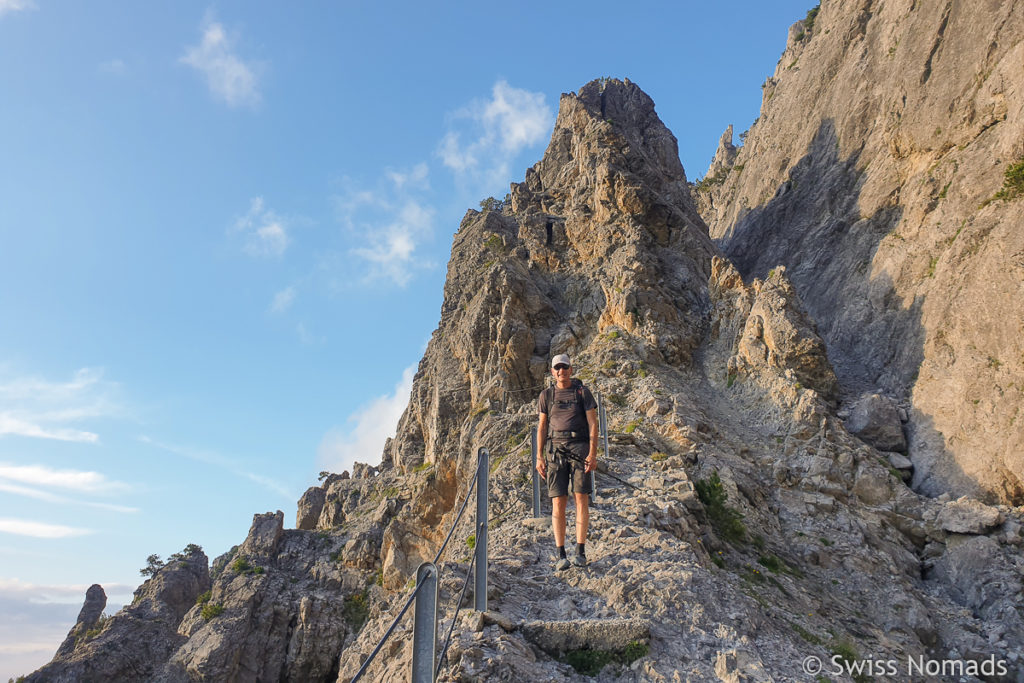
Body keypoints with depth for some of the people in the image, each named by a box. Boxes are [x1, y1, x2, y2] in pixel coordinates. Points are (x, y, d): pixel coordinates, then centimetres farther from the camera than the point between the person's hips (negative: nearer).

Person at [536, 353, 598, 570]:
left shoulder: (583, 392, 5)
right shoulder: (546, 395, 11)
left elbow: (593, 424, 1)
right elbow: (542, 426, 11)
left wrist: (592, 454, -9)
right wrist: (539, 457, 4)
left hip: (579, 448, -1)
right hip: (556, 449, 1)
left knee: (581, 498, -5)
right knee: (558, 501, -3)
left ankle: (580, 552, 1)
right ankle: (561, 555, 2)